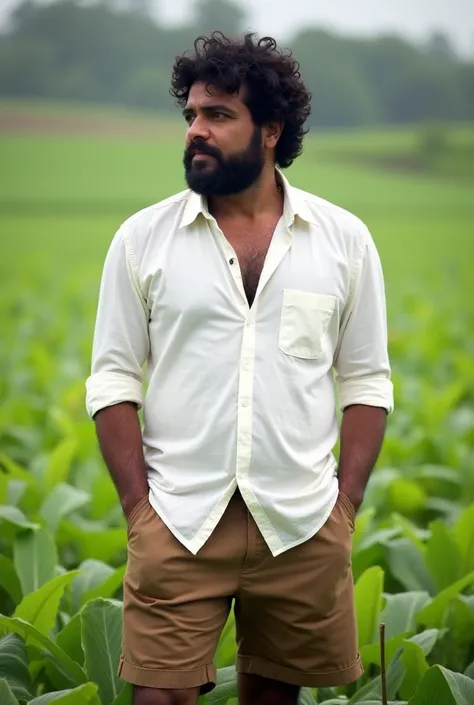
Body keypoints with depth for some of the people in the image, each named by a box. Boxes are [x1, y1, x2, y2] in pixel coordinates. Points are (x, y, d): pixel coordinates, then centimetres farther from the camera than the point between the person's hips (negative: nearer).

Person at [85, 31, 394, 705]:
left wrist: (345, 509, -3)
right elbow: (113, 381, 2)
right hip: (179, 521, -1)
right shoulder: (142, 238, 1)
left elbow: (365, 383, 5)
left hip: (302, 524, 1)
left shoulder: (345, 239, 2)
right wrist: (138, 509, -6)